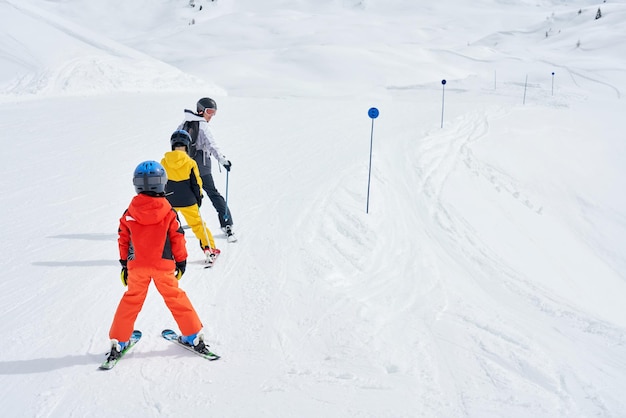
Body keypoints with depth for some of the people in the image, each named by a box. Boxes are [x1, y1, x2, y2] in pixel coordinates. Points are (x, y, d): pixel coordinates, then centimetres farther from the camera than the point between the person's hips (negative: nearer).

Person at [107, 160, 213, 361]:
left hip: (136, 266, 1)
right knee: (175, 298, 11)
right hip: (163, 265, -1)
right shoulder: (168, 212, -8)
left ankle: (118, 342, 15)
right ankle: (194, 336, 17)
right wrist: (181, 261, 9)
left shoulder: (129, 213, -3)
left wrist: (124, 263, 15)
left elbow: (123, 240, 4)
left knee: (131, 301, 13)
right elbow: (178, 238, -3)